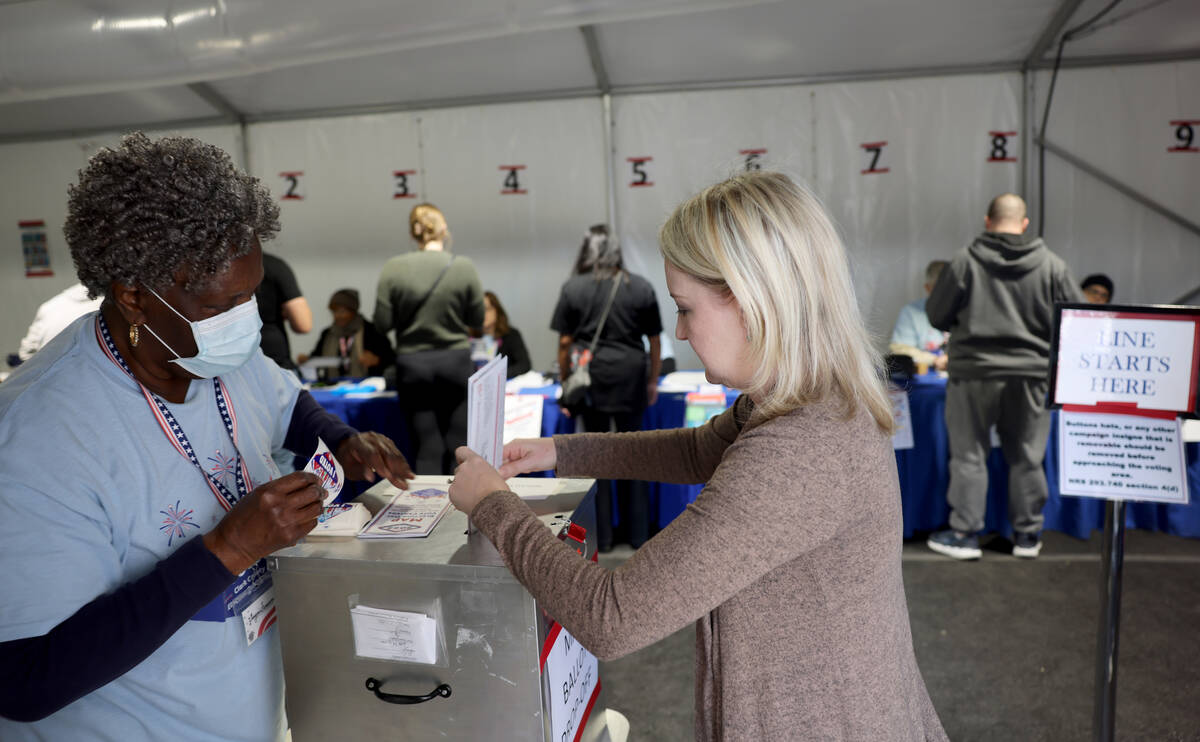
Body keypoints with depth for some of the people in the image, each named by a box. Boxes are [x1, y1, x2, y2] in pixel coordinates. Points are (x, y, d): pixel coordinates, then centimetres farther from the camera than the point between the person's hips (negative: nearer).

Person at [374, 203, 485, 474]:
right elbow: (477, 321, -1)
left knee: (428, 449, 6)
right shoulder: (464, 267, -8)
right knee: (457, 447, 9)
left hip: (412, 365, 1)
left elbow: (382, 323, -5)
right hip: (456, 362, 0)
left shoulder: (393, 268, -7)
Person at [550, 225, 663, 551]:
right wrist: (652, 382, 17)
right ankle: (637, 533, 19)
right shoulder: (642, 287, 5)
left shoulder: (573, 288, 1)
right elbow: (655, 342, 7)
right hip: (631, 377, 1)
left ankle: (602, 536, 14)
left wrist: (565, 383, 8)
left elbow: (565, 343, -1)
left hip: (591, 377, -1)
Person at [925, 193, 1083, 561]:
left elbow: (936, 315, -2)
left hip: (975, 371, -2)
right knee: (1027, 457, 13)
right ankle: (1027, 534, 22)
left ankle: (964, 533, 10)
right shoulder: (1052, 265, 0)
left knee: (969, 454, 6)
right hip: (1031, 373, 3)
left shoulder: (966, 260, -7)